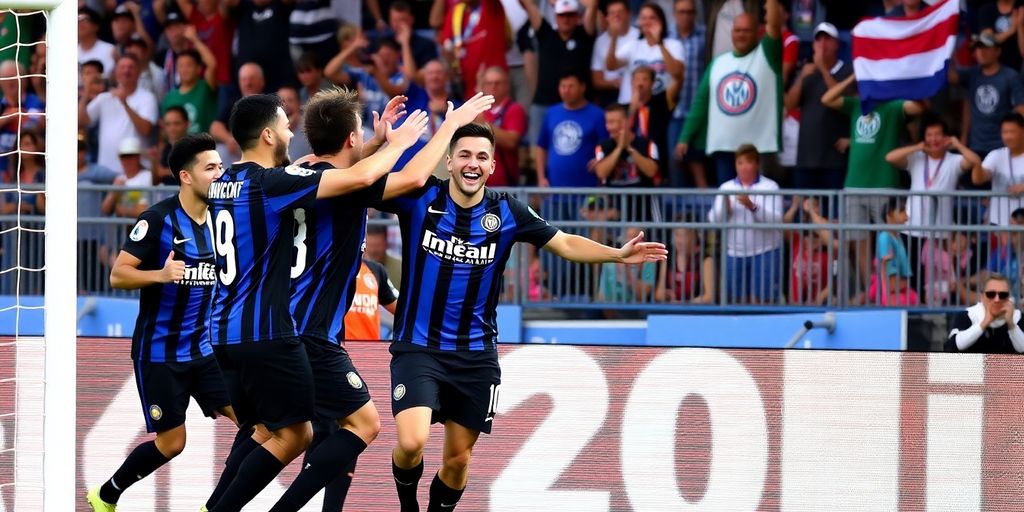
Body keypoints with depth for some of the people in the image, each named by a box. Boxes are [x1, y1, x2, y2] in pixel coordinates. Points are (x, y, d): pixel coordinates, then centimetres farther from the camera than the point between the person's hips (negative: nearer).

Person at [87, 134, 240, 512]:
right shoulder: (158, 219, -14)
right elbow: (118, 275, -17)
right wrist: (160, 274, -33)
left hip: (203, 349, 6)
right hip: (159, 351, -6)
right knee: (171, 442, -3)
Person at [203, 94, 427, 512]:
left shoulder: (224, 182, 10)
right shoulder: (271, 183, -15)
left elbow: (295, 175, 23)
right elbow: (360, 177, -18)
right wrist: (397, 144, 2)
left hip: (225, 331, 9)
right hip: (264, 334, -9)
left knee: (266, 432, 16)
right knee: (293, 434, -1)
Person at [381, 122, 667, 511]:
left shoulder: (507, 213, -2)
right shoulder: (420, 198, -8)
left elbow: (566, 244, 5)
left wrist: (618, 254, -9)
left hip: (476, 355, 3)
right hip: (418, 348, -3)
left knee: (458, 458, 8)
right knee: (412, 442, -20)